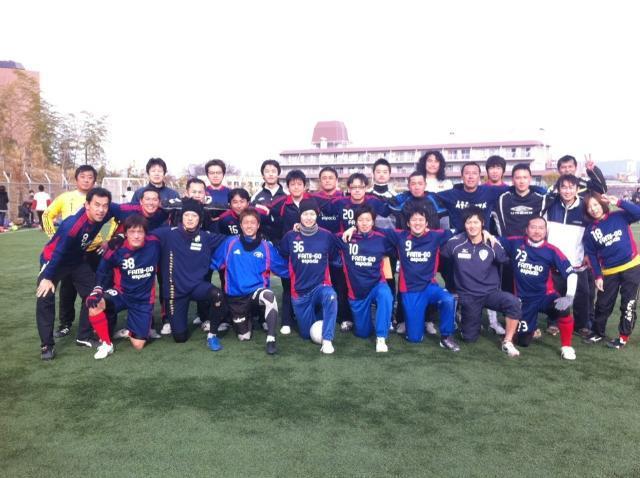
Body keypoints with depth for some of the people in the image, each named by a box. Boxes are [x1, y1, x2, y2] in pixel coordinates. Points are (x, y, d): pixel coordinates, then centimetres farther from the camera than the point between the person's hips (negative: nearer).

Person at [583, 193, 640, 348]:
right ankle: (598, 332, 28)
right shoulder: (590, 231, -2)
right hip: (609, 272, 2)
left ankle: (624, 336, 17)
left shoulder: (619, 217, -4)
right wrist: (598, 276, -3)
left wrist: (619, 203, -23)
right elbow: (592, 255, 1)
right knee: (603, 304, 9)